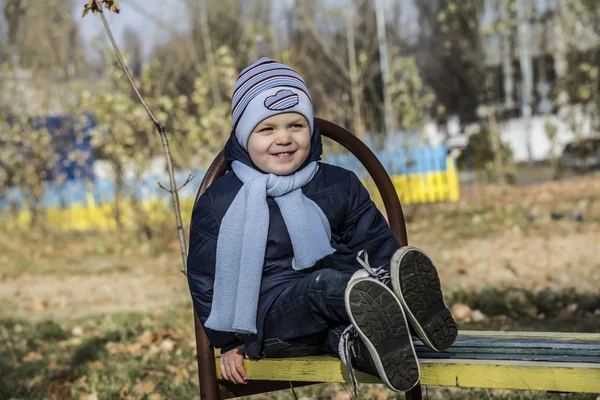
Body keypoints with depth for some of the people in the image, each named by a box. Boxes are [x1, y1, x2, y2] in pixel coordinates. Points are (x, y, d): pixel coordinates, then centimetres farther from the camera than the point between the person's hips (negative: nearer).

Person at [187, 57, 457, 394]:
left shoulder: (340, 185, 11)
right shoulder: (219, 201, 4)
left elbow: (377, 244, 14)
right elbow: (207, 278, 8)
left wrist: (396, 284, -3)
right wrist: (231, 341, 7)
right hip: (269, 321, -3)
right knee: (326, 283, -35)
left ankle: (356, 344, -63)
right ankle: (397, 313, -61)